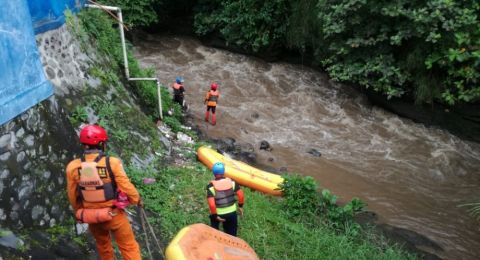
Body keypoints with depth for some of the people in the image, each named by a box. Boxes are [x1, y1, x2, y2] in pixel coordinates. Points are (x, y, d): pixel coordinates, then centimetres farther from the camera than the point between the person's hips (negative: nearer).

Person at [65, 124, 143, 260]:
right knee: (129, 247, 11)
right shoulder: (112, 163, -23)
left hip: (91, 216, 4)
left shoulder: (73, 167, -11)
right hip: (114, 214, -4)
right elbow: (126, 187, -15)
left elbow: (73, 196, 2)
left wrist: (79, 213, 20)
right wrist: (137, 200, 5)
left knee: (103, 246, 27)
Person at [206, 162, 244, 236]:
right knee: (231, 233, 19)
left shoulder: (211, 186, -19)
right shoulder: (231, 182, -10)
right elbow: (241, 195, -8)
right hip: (231, 212, 2)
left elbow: (211, 204, -24)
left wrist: (215, 215, -11)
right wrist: (240, 206, 7)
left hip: (218, 213, -2)